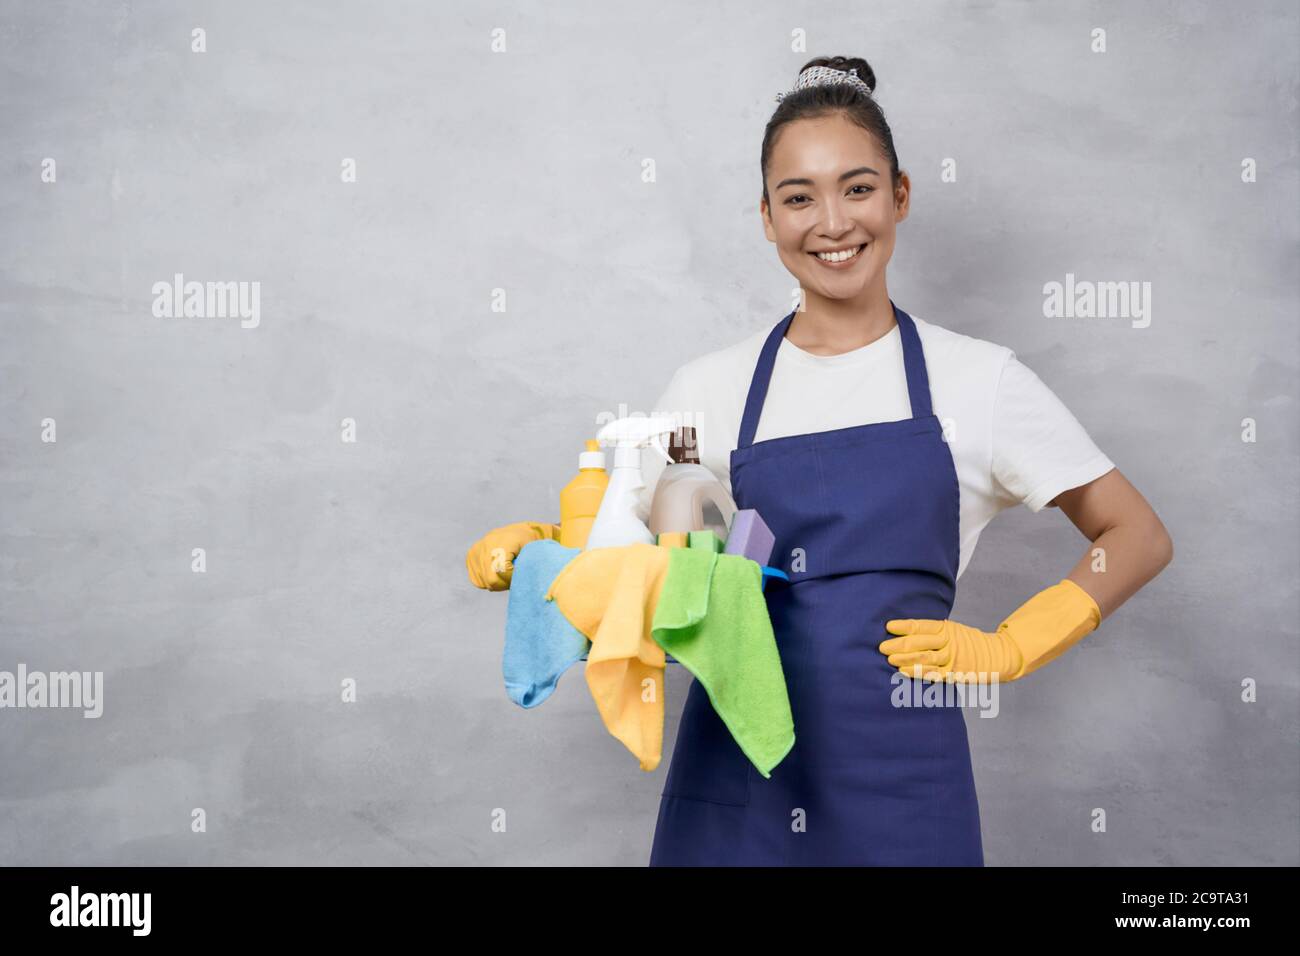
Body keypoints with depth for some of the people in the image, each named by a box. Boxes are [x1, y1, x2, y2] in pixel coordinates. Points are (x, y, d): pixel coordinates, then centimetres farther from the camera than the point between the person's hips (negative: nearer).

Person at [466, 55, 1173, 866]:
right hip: (734, 769, 2)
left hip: (898, 777, -1)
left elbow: (1137, 538, 6)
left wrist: (1007, 650, -2)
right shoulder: (710, 389, 4)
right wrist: (536, 548, -9)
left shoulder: (980, 379, 0)